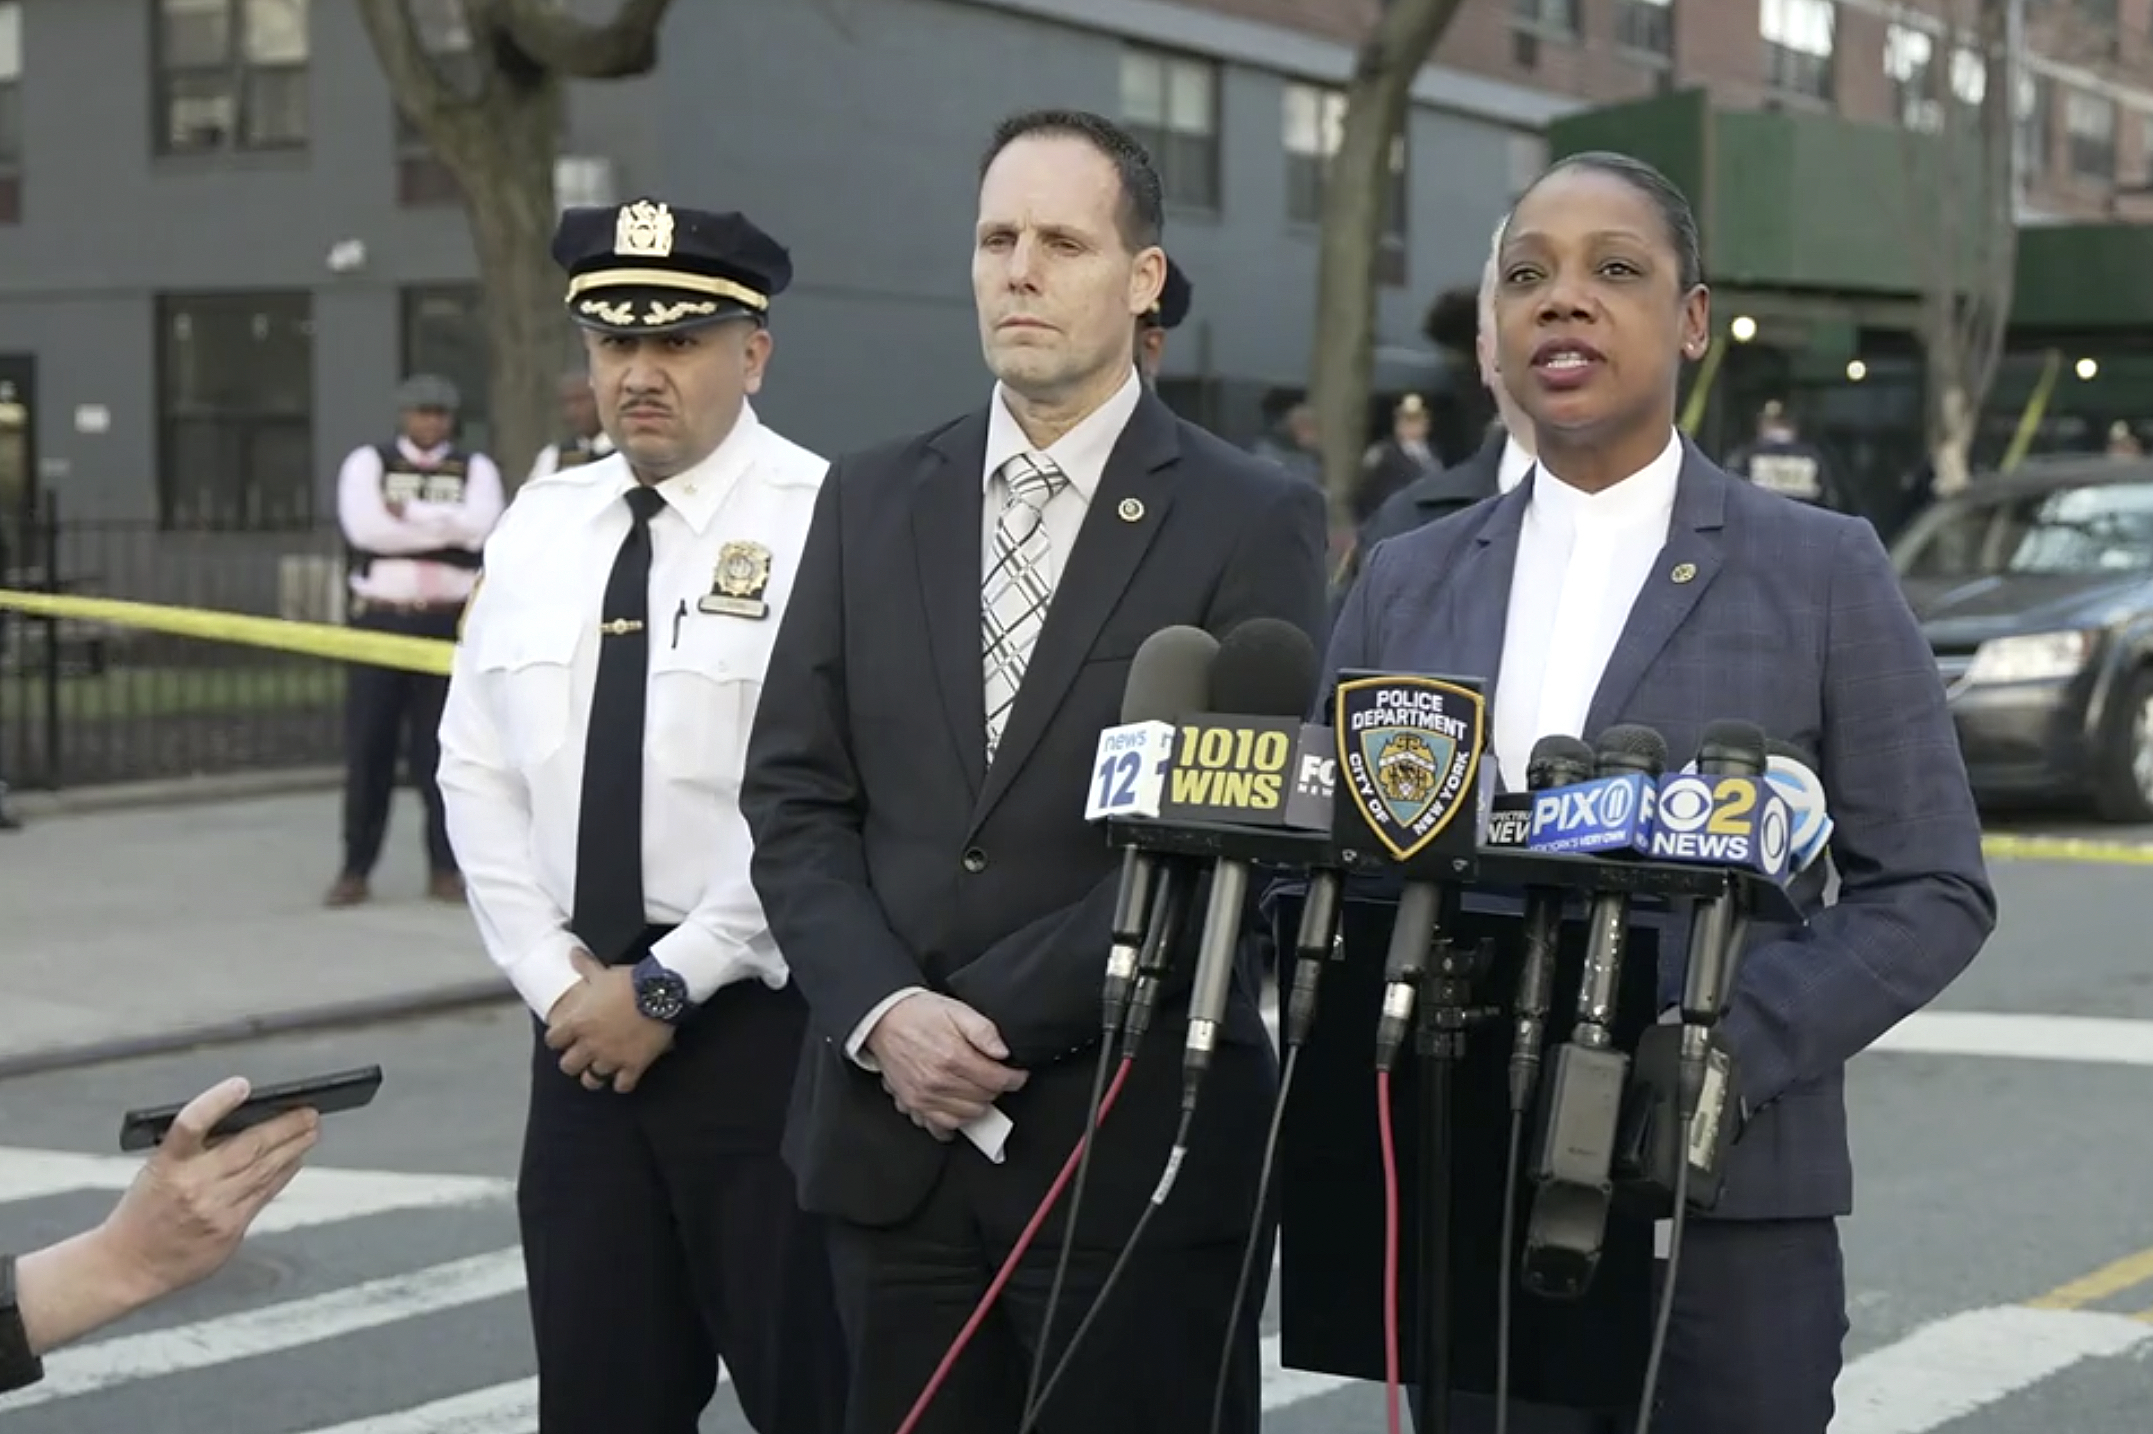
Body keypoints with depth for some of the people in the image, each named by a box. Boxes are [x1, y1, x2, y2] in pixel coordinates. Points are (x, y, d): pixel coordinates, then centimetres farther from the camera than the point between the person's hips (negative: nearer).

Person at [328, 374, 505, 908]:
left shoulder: (475, 469, 9)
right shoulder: (368, 462, 7)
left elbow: (480, 525, -10)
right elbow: (366, 528, -11)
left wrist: (408, 513, -10)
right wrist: (446, 526, -8)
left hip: (449, 622, 0)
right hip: (380, 619, 0)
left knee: (443, 748, 2)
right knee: (368, 747, 2)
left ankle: (444, 868, 9)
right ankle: (355, 870, 9)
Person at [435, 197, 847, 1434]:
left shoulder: (819, 522, -10)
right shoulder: (540, 526, 10)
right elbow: (481, 773, 10)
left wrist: (670, 982, -14)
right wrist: (557, 978, -1)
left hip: (759, 1018, -6)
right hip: (582, 1016, 6)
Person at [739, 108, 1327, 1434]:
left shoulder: (1254, 522, -3)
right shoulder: (873, 502, 10)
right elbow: (795, 796, 7)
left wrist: (988, 1020, -13)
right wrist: (883, 1012, -10)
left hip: (1134, 1135, -3)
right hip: (891, 1127, 4)